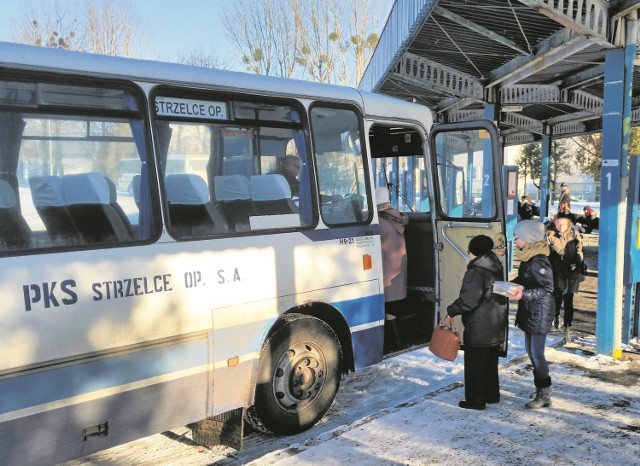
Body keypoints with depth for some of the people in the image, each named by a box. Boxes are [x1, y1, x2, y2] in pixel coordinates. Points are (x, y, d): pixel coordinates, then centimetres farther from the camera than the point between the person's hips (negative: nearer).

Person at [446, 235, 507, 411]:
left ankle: (475, 400, 8)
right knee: (490, 363, 20)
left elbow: (468, 299, -24)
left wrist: (450, 312, -15)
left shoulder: (475, 272, -19)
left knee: (474, 365, 2)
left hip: (479, 328, -9)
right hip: (496, 325, 9)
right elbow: (499, 295, 14)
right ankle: (492, 394, 30)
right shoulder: (496, 269, 8)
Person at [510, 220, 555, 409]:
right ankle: (541, 389, 29)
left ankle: (544, 395, 11)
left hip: (540, 313, -10)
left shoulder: (538, 261, -22)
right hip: (529, 312, 10)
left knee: (537, 353, -2)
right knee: (531, 351, 16)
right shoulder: (528, 258, 7)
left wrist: (524, 294, -28)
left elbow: (548, 288, -22)